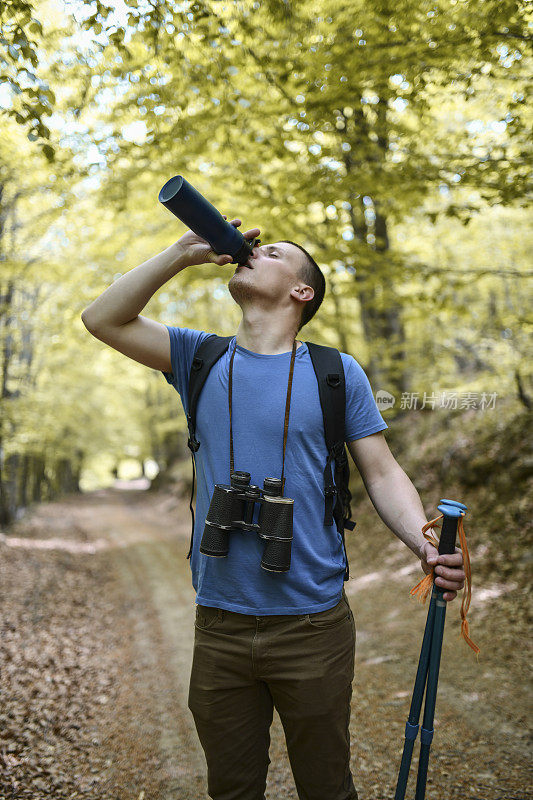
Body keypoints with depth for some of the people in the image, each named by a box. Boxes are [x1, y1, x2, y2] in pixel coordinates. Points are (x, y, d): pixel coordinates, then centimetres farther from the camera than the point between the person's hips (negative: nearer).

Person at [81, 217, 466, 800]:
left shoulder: (337, 373, -1)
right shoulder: (201, 359, 6)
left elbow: (382, 474, 0)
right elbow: (103, 319, 1)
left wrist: (426, 546, -17)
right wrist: (183, 253, -4)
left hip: (314, 622, -2)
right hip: (219, 625, 2)